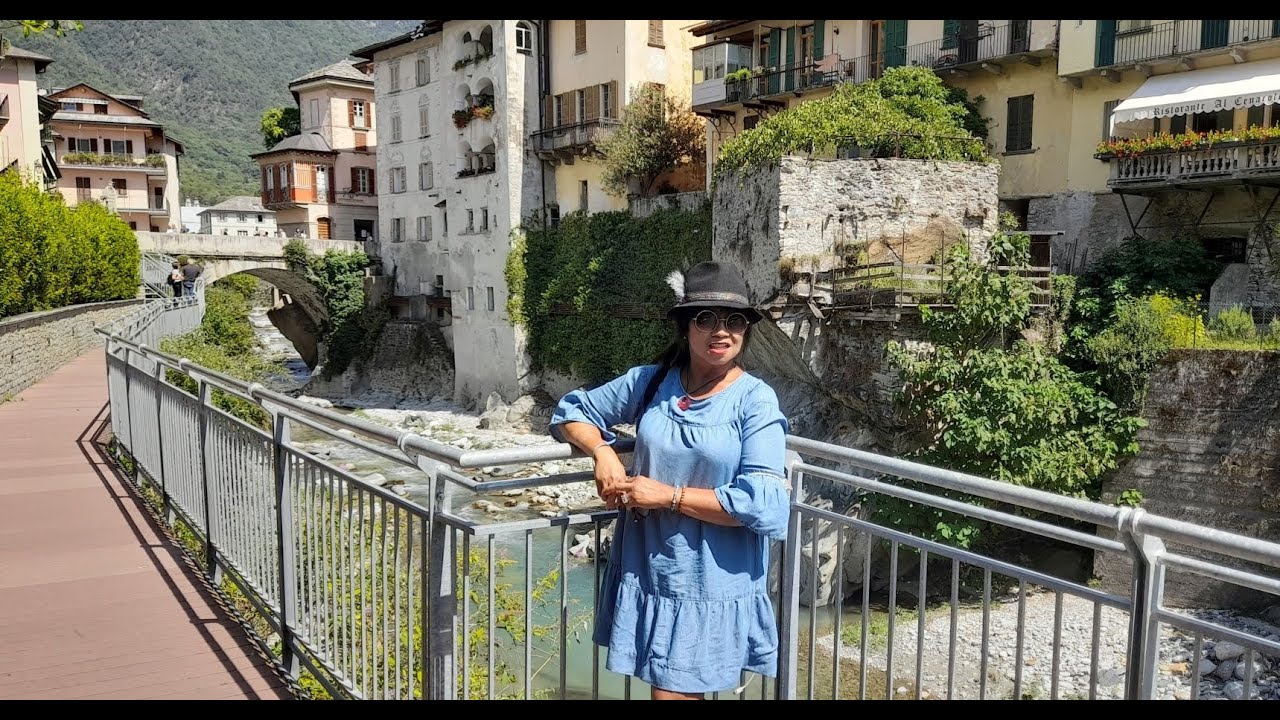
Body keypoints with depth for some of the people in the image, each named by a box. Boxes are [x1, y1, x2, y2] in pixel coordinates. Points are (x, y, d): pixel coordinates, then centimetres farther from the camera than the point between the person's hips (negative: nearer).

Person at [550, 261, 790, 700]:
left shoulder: (755, 400, -11)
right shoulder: (649, 381, 1)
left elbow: (764, 503, -19)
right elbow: (572, 412, 13)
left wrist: (669, 496, -18)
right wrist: (602, 452, -7)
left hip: (710, 582, -4)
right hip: (647, 571, 4)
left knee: (673, 691, 1)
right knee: (675, 689, 18)